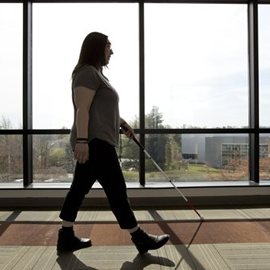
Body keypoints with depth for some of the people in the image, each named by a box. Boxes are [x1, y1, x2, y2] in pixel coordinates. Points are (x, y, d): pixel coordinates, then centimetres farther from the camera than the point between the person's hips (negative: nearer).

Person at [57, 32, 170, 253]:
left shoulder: (95, 73, 23)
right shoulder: (88, 72, -9)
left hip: (95, 142, 11)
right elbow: (82, 109, -19)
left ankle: (66, 238, 19)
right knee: (117, 190, -4)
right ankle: (140, 238, 7)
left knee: (79, 189, 11)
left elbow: (103, 108, 31)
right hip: (95, 142, -11)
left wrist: (123, 123, 31)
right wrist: (82, 140, -24)